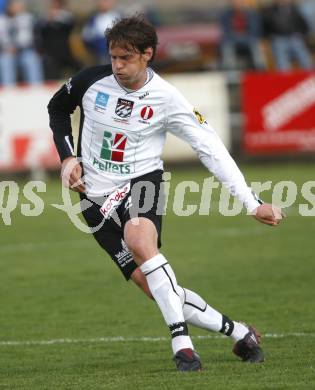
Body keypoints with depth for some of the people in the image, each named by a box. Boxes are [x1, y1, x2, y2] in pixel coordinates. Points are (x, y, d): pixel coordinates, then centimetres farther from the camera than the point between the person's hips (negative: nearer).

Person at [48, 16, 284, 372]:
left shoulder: (165, 98, -10)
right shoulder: (92, 81, -5)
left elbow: (210, 149, -9)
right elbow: (57, 107, 18)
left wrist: (252, 203, -13)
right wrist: (67, 157, 3)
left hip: (141, 183, -2)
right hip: (97, 197, 3)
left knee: (138, 239, -38)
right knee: (153, 286, -8)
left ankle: (181, 342, -37)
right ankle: (240, 334, 7)